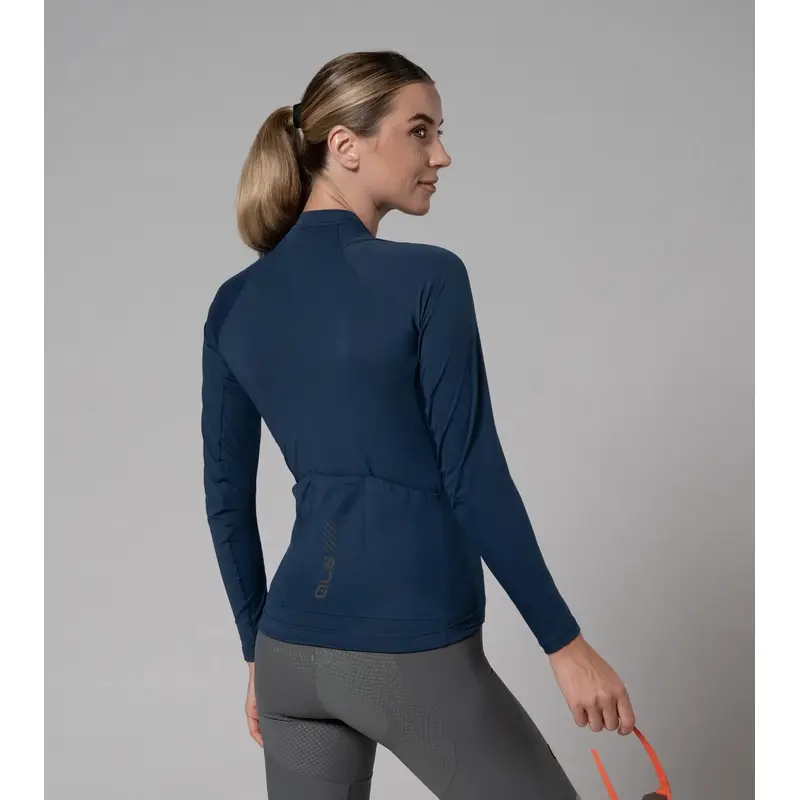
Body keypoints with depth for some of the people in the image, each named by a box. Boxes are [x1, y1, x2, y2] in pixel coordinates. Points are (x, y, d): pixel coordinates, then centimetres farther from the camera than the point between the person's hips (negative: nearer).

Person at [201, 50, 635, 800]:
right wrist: (565, 644, -5)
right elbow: (476, 481, -14)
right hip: (410, 652, -6)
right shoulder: (425, 278, -13)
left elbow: (226, 499, 9)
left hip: (292, 648, 6)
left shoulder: (233, 303, 5)